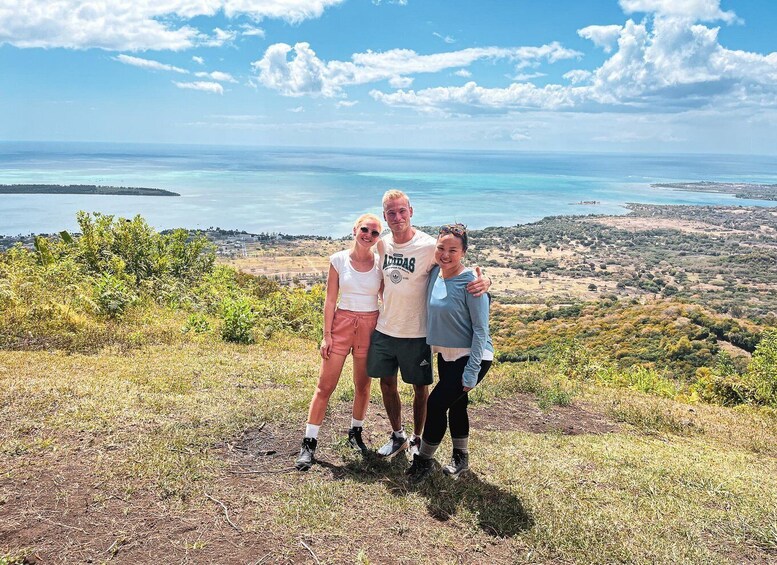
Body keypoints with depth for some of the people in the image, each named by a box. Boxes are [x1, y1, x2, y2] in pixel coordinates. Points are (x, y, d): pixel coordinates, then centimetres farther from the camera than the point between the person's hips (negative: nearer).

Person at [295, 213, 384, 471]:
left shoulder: (380, 263, -1)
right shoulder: (339, 260, -3)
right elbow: (330, 300, -1)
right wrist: (326, 334, -5)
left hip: (370, 326, 1)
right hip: (341, 324, -1)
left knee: (363, 386, 14)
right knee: (324, 386, -1)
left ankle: (355, 432, 35)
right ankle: (309, 443, 7)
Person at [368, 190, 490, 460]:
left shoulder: (429, 246, -17)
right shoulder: (383, 244, 0)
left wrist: (483, 281, -33)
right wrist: (383, 310, 12)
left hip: (416, 334, -5)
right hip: (384, 330, 5)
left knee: (420, 388, 11)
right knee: (387, 384, 16)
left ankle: (418, 439, 33)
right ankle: (397, 436, 37)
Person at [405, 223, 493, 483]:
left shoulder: (470, 282, -21)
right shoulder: (435, 273, -2)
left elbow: (481, 329, -19)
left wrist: (471, 372, -20)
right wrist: (429, 349, 11)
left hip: (471, 357, -7)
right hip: (445, 354, 7)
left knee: (436, 403, -9)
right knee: (456, 404, 18)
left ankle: (423, 460, 11)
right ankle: (460, 457, 37)